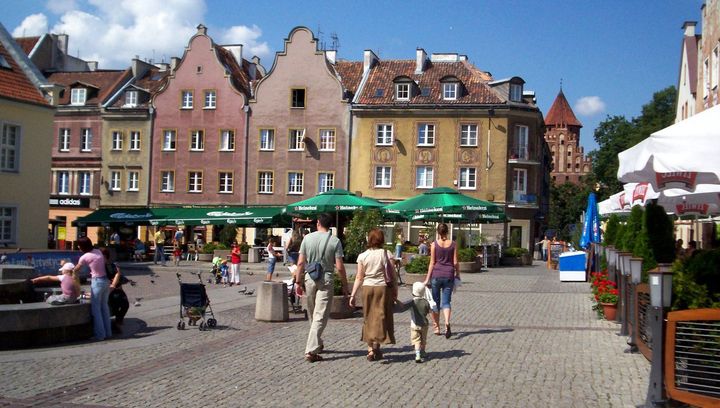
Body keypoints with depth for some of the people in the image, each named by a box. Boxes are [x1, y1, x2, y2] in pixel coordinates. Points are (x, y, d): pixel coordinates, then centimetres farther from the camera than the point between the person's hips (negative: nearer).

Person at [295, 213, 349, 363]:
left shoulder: (308, 238, -1)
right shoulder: (334, 241, -7)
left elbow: (300, 263, 0)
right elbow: (339, 267, -9)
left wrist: (298, 282, 7)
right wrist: (344, 285, 1)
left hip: (309, 278, 3)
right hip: (326, 279, -3)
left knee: (312, 315, 18)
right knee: (320, 317, -1)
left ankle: (318, 345, 33)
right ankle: (311, 351, -9)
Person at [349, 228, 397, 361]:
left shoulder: (363, 256, -1)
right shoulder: (387, 254, -5)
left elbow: (359, 278, -2)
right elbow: (393, 275, -5)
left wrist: (353, 295, 3)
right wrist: (395, 292, 5)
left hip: (367, 288, 2)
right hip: (383, 287, -2)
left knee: (369, 318, 12)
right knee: (381, 317, 4)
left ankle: (370, 349, 13)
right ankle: (376, 345, -12)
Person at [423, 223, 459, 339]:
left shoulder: (434, 244, -4)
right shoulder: (453, 244, 1)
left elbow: (432, 263, -4)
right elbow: (455, 262, 2)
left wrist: (427, 278, 0)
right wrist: (457, 274, 16)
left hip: (436, 275, -1)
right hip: (449, 275, 1)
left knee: (435, 302, 12)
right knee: (446, 302, 3)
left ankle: (436, 327, 17)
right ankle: (447, 323, -23)